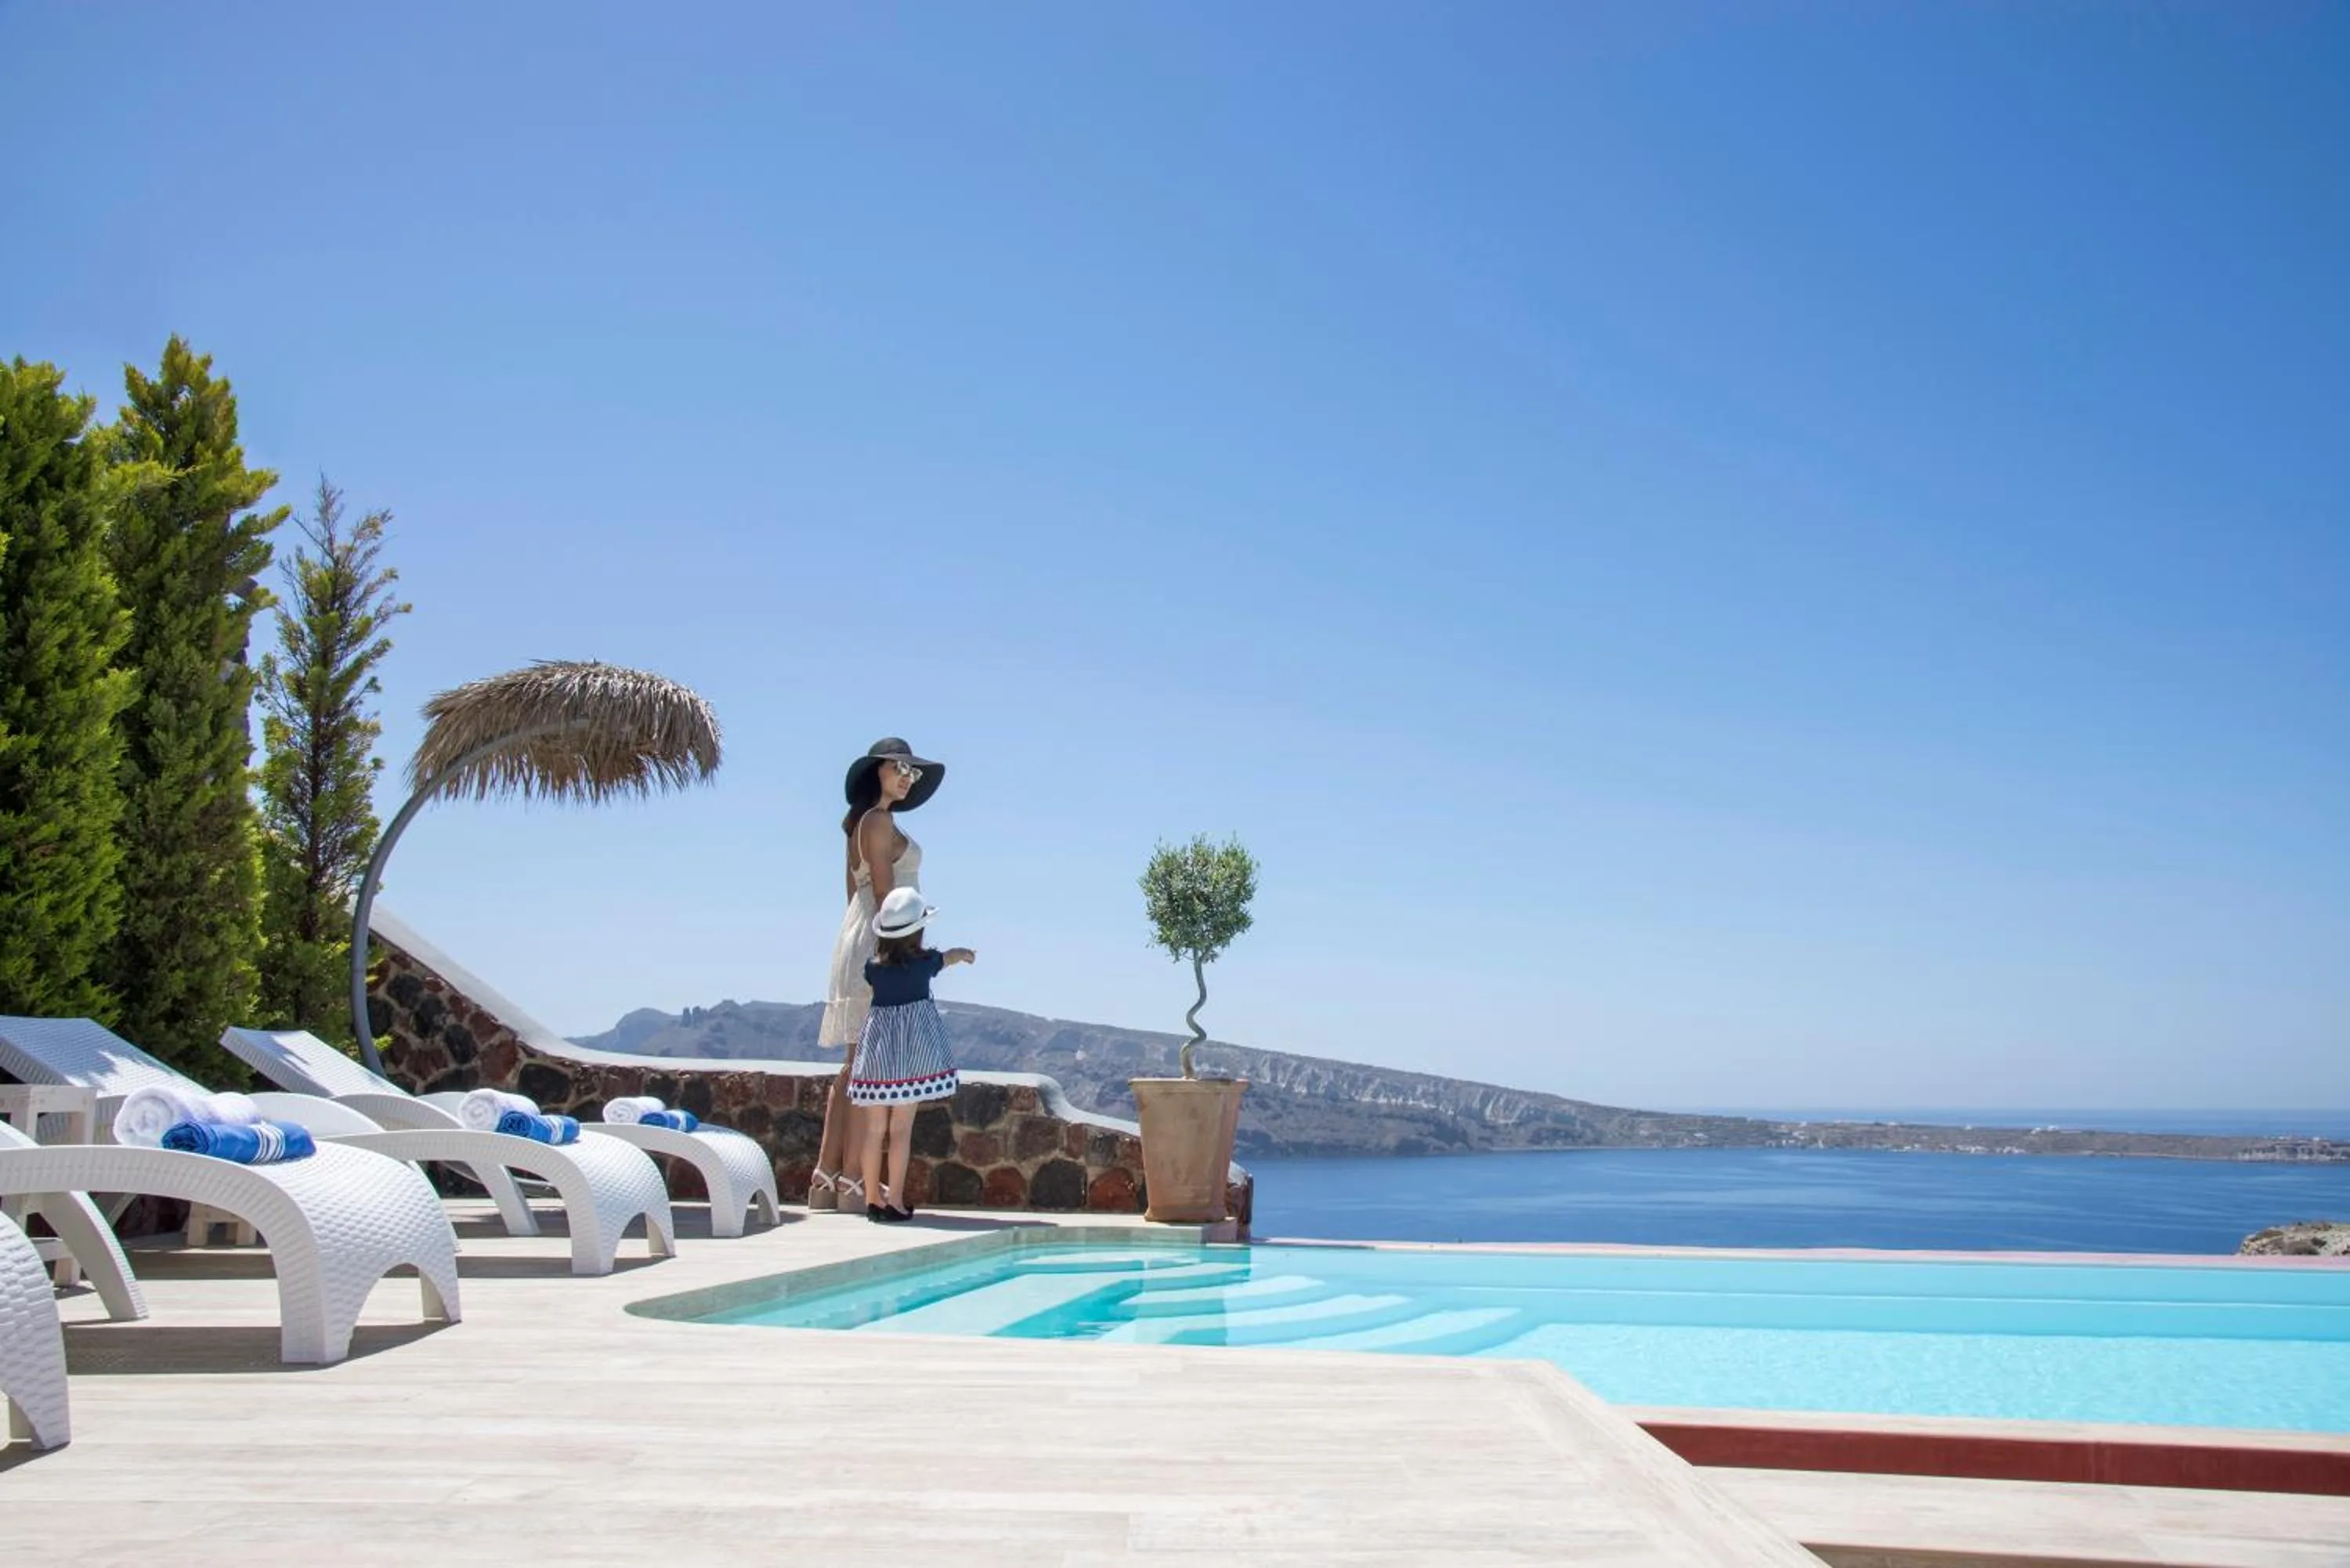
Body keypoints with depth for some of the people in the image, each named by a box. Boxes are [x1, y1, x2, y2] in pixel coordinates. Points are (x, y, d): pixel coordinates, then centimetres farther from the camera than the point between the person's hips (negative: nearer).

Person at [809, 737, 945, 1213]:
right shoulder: (879, 821, -9)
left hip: (860, 938, 10)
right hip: (881, 943, -10)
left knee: (853, 1067, 10)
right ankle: (851, 1183, -10)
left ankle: (826, 1178, 11)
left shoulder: (861, 822, 20)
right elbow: (883, 891, -16)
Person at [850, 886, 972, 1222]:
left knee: (875, 1127, 9)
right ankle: (895, 1201, -1)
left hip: (877, 1049, 3)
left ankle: (873, 1197, 16)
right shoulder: (925, 961, -2)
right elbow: (951, 956, 19)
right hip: (914, 1050, -3)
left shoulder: (873, 966, 2)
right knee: (902, 1128, -2)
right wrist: (967, 953, 42)